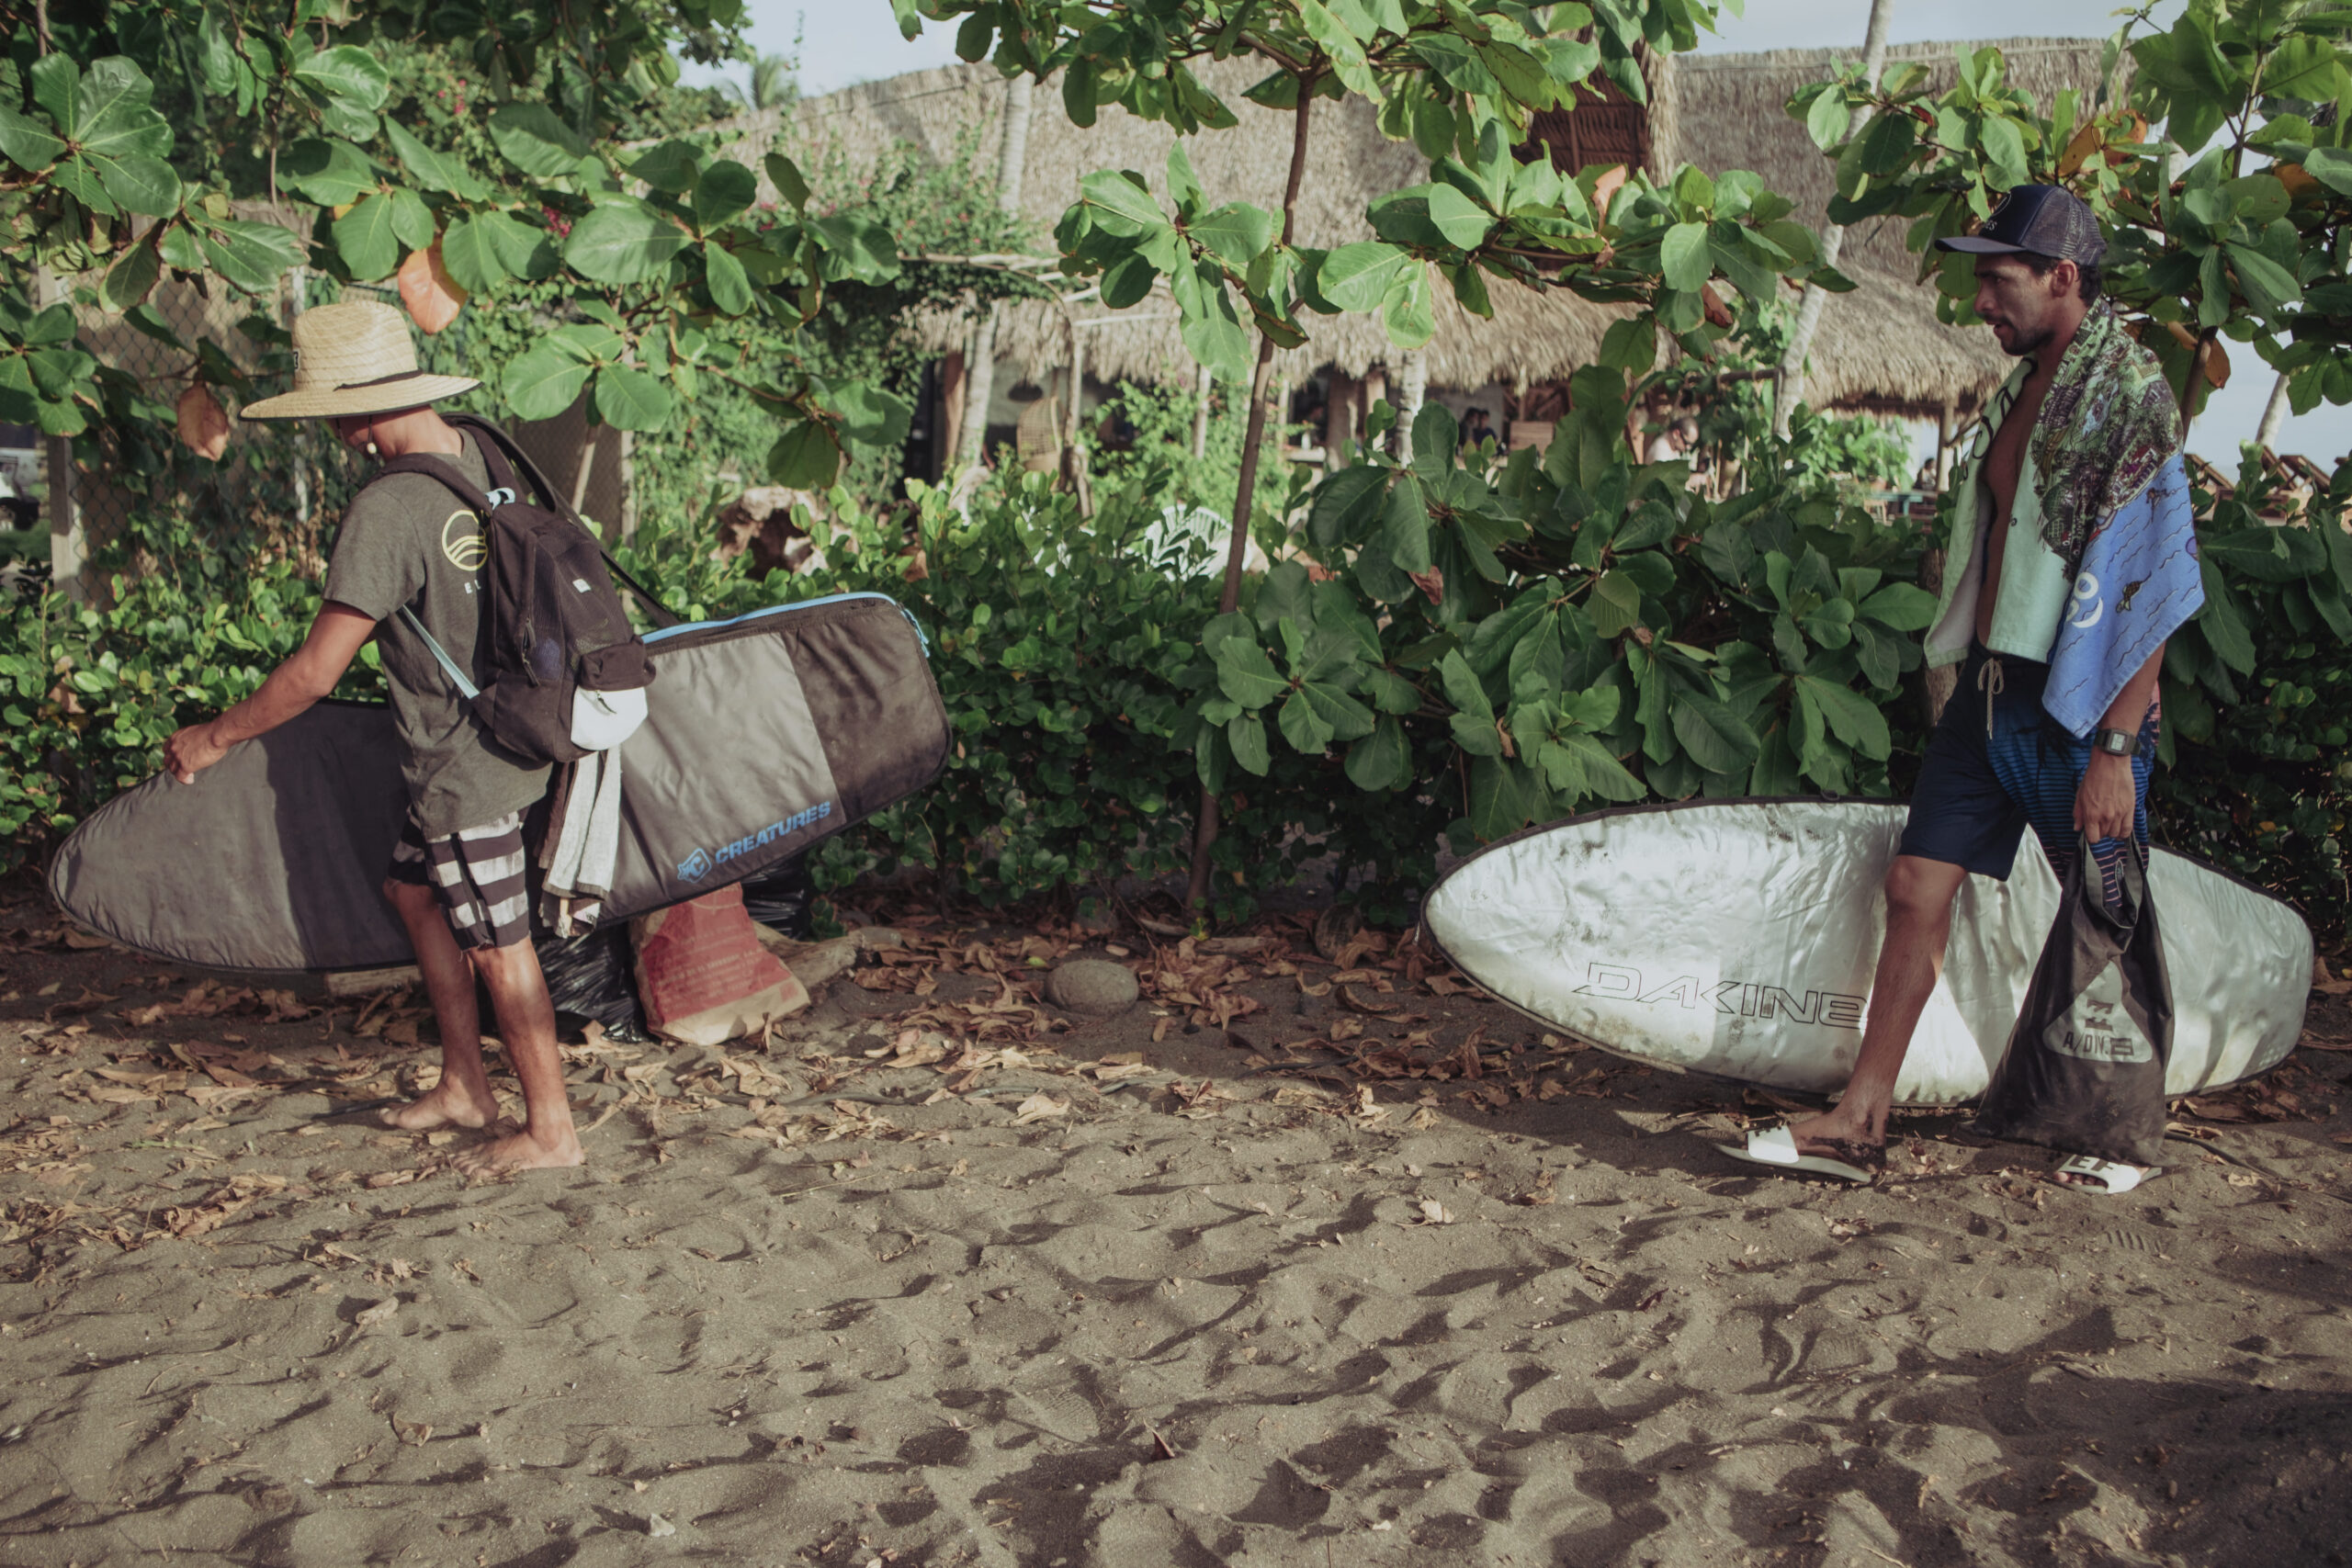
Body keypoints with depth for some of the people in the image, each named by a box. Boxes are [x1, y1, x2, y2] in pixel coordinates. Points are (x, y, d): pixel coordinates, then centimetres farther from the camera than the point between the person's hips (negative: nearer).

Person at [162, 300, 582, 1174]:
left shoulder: (386, 510, -24)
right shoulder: (480, 457, 0)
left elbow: (314, 673, -20)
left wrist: (214, 738, -5)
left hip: (464, 763, -9)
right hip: (498, 731, 9)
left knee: (497, 947, 3)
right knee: (413, 891, 22)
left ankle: (550, 1129, 17)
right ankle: (464, 1087, 31)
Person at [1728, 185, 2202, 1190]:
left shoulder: (2129, 391, -13)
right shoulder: (2025, 388, 13)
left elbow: (2152, 590, -17)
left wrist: (2116, 747, -21)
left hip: (2077, 704, -8)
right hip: (1991, 691, 8)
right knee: (1917, 885, 4)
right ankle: (1861, 1119, 10)